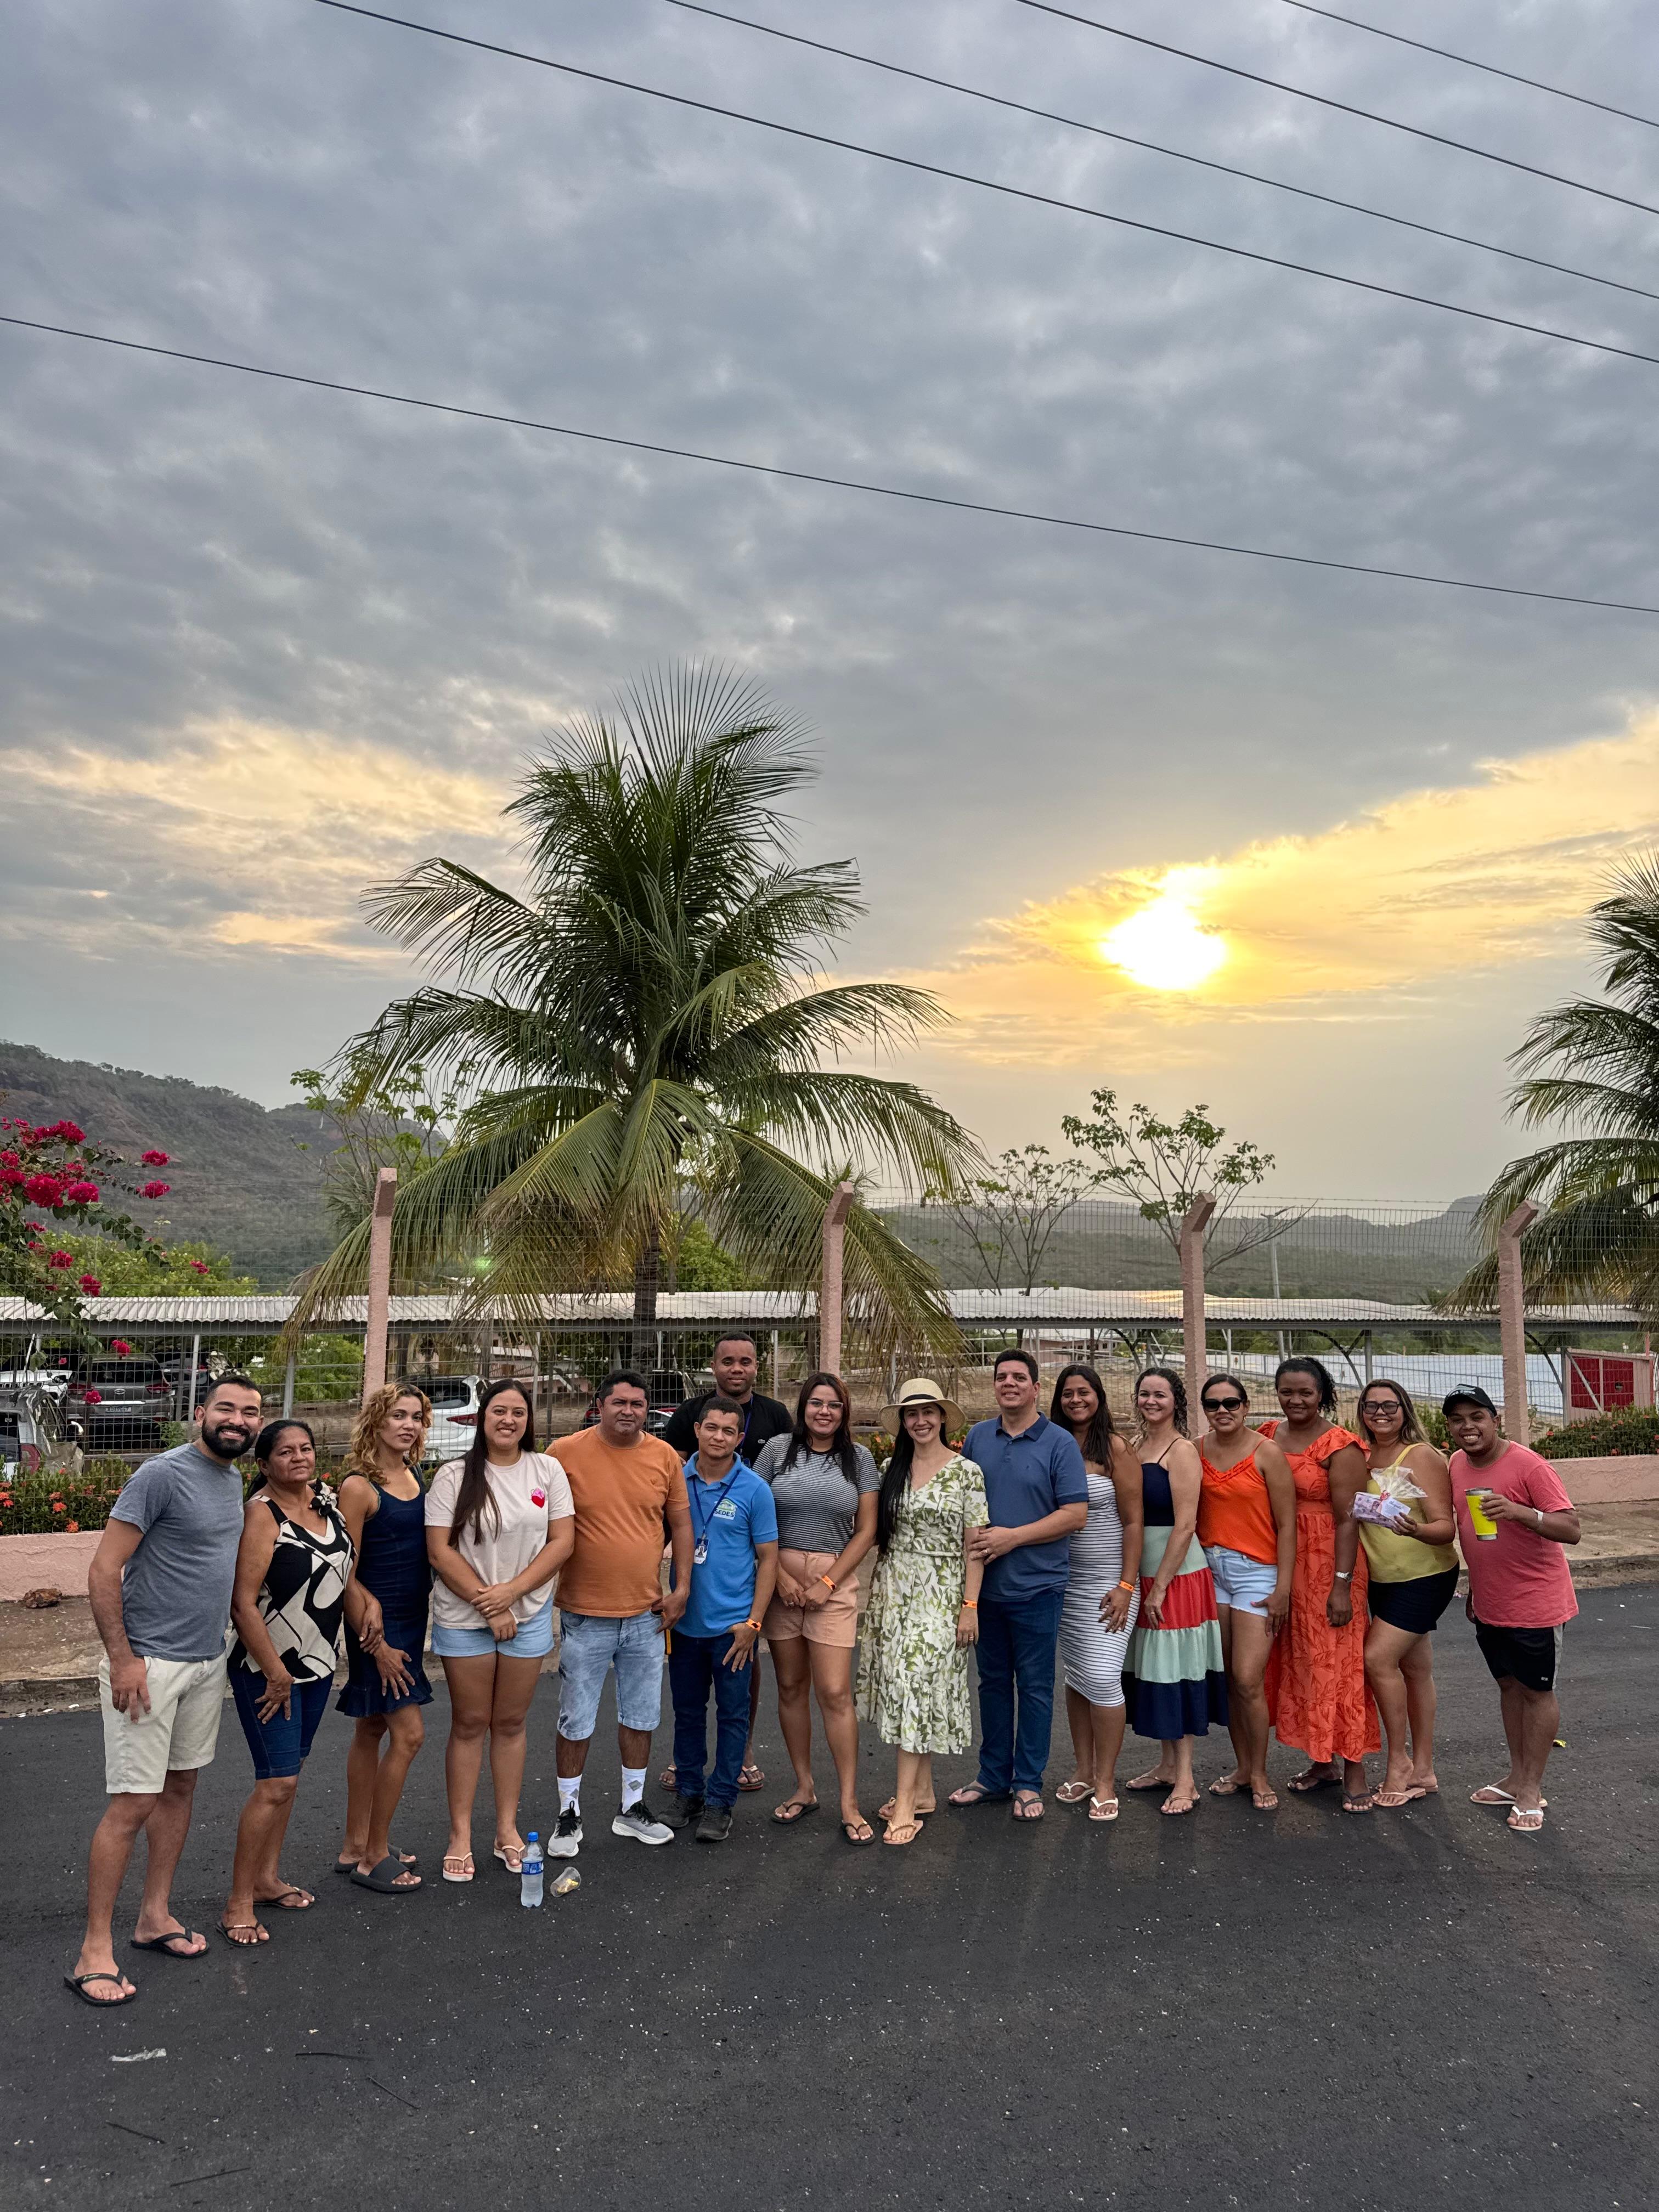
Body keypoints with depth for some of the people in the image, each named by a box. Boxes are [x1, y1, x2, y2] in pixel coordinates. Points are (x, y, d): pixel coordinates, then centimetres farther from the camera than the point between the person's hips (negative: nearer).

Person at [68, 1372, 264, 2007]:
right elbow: (103, 1570, -17)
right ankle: (95, 1951, 8)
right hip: (149, 1663, -8)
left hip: (207, 1662, 8)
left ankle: (155, 1916, 30)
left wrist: (219, 1645, 14)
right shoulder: (162, 1474, -17)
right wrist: (123, 1658, -19)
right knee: (132, 1805, -4)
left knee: (181, 1788, 16)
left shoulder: (233, 1479, 7)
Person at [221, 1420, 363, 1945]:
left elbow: (344, 1571, 17)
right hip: (268, 1669, -7)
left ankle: (267, 1878, 32)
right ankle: (238, 1903, 8)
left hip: (318, 1664, 7)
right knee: (277, 1784, -6)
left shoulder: (325, 1500, 3)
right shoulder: (262, 1513, -19)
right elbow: (243, 1604, -22)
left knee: (288, 1772, 17)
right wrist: (276, 1673, -19)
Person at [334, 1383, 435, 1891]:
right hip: (375, 1623, -7)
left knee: (372, 1730, 16)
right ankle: (374, 1855, 8)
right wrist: (376, 1644, -15)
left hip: (410, 1620, 7)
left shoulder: (415, 1478, 7)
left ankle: (355, 1847, 28)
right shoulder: (359, 1486, -15)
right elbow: (346, 1574, -15)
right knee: (408, 1733, -7)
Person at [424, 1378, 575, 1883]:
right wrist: (487, 1604, -13)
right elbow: (440, 1551, -9)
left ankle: (507, 1828, 24)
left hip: (529, 1615, 2)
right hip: (463, 1618, -2)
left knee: (511, 1723, 11)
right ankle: (460, 1835, 19)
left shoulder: (547, 1470, 0)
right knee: (470, 1724, 7)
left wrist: (512, 1592, -13)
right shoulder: (454, 1476, -5)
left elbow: (562, 1541, -3)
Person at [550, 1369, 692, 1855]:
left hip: (647, 1613, 3)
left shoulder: (664, 1456, -1)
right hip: (585, 1614, -3)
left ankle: (633, 1808, 33)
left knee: (641, 1715, 16)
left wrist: (681, 1587, 1)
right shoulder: (567, 1452, -10)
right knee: (576, 1721, 8)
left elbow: (681, 1523, 7)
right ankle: (569, 1816, 26)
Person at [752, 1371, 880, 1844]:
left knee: (835, 1694, -4)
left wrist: (827, 1583, -4)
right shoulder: (777, 1449, 1)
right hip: (780, 1578, 1)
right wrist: (781, 1575, -6)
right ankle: (804, 1788, 24)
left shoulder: (858, 1458, 3)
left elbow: (866, 1530, 3)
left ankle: (849, 1803, 5)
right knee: (791, 1688, 9)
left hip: (834, 1582, -1)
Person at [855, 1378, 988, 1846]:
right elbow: (880, 1534, 13)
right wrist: (875, 1592, 10)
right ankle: (923, 1791, 21)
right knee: (907, 1689, 8)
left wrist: (970, 1605, -9)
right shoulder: (893, 1470, 7)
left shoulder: (966, 1472, -5)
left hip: (940, 1591, -4)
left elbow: (975, 1545, -5)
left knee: (917, 1685, -8)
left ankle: (906, 1806, -4)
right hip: (893, 1589, 5)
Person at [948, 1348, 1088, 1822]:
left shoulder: (1060, 1443, -7)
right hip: (986, 1584, 4)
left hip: (1037, 1587, -4)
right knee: (993, 1682, 15)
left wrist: (1013, 1537, -17)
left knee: (1034, 1688, 6)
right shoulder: (977, 1437, 6)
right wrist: (970, 1535, -7)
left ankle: (1029, 1784, 19)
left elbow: (1075, 1514, -11)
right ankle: (993, 1777, 27)